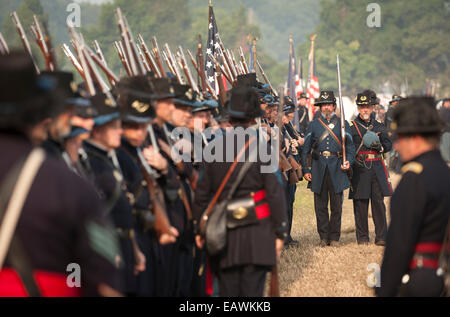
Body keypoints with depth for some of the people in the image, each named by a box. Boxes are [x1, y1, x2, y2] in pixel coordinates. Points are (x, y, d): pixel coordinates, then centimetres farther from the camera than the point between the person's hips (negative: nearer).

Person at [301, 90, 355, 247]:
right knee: (320, 205, 2)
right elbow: (305, 148, 9)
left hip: (337, 168, -1)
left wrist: (348, 161, -12)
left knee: (336, 205, 0)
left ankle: (334, 237, 8)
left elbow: (350, 145, 7)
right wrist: (305, 170, 1)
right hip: (319, 168, 1)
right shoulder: (314, 125, 11)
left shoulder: (343, 124, 9)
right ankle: (324, 237, 10)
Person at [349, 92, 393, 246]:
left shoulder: (379, 126, 13)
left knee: (379, 202, 0)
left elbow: (389, 144, 14)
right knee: (360, 203, 0)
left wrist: (380, 147, -7)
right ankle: (362, 237, 8)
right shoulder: (351, 126, 5)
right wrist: (353, 158, -14)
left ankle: (381, 237, 3)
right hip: (359, 168, -2)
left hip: (377, 168, 2)